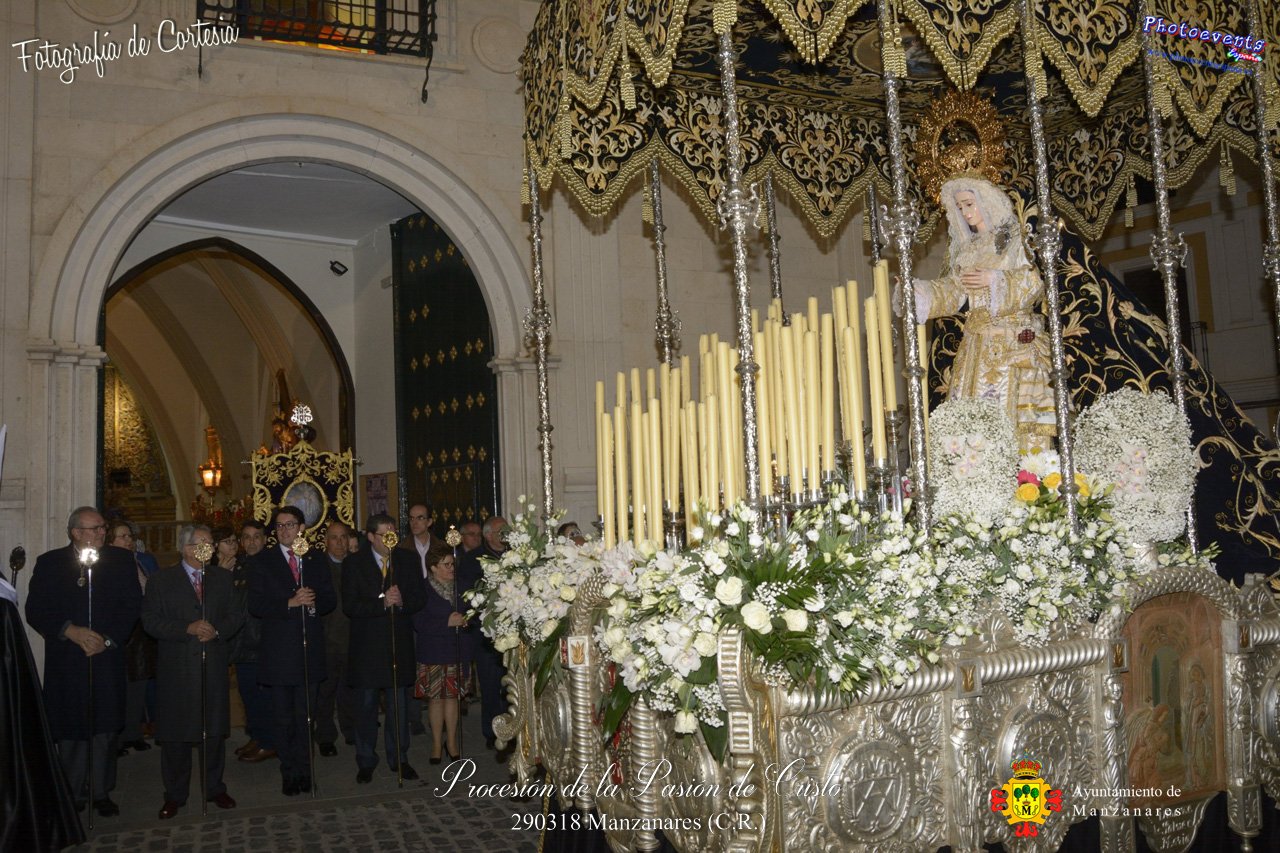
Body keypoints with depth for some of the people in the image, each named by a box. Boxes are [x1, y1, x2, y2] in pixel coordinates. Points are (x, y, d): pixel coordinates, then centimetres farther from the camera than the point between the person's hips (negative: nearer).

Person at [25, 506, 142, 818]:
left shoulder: (121, 560, 5)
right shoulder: (49, 563, 4)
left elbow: (132, 605, 2)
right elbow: (35, 611, -1)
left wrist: (108, 639, -10)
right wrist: (71, 631, -15)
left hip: (107, 657, 0)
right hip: (65, 661, 0)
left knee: (105, 729, 4)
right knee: (70, 730, 5)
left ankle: (102, 792, 16)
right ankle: (72, 792, 19)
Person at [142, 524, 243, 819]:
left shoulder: (223, 578, 10)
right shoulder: (162, 580, 1)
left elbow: (237, 614, 8)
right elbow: (151, 620, -6)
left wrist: (217, 630, -11)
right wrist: (188, 628, -17)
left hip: (215, 665, 2)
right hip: (177, 669, -2)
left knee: (215, 730, 9)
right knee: (175, 734, 3)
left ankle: (215, 788, 22)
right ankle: (174, 795, 16)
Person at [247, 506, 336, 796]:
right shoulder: (261, 561, 0)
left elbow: (331, 600, 8)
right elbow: (255, 605, -8)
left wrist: (314, 602, -13)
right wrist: (290, 603, -19)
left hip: (310, 649, 2)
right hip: (279, 650, -2)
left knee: (305, 715, 9)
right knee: (283, 717, 6)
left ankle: (303, 770, 19)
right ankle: (289, 773, 17)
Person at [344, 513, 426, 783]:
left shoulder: (407, 559, 3)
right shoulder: (354, 563, -5)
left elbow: (420, 597, 2)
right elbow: (350, 606, -11)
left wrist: (402, 602, -18)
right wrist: (382, 603, -23)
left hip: (399, 642, 2)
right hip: (367, 644, -2)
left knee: (399, 703, 9)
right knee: (366, 705, 7)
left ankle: (399, 759, 20)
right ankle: (366, 762, 19)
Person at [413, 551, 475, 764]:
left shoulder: (459, 588, 8)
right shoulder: (423, 590, -8)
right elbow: (419, 624, -13)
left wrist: (465, 621, -4)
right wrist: (448, 622, -17)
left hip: (458, 652, 4)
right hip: (433, 652, -4)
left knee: (452, 696, 7)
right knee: (435, 697, 2)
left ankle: (451, 741, 17)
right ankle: (436, 744, 14)